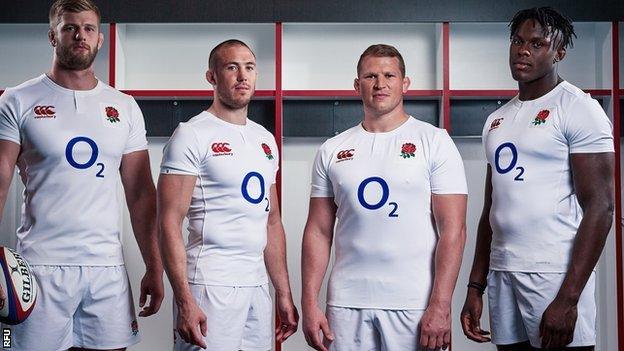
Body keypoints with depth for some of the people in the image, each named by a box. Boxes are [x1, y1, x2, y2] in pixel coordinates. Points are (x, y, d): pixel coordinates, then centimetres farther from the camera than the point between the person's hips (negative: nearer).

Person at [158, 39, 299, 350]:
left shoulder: (265, 140, 16)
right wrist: (184, 301, -19)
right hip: (210, 285, -7)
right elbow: (169, 223, -12)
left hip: (257, 285, 7)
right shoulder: (192, 135, -6)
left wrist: (284, 294, 14)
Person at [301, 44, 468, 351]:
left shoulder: (434, 141, -1)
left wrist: (440, 306, -14)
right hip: (346, 303, 3)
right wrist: (309, 303, 0)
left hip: (414, 304, -2)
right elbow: (319, 231, 9)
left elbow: (453, 230, -6)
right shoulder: (332, 151, 9)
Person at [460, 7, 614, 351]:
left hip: (555, 272, -6)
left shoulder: (578, 108, -5)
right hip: (501, 273, 6)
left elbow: (600, 208, -11)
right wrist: (475, 287, 13)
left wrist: (568, 299, -18)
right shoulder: (497, 121, 16)